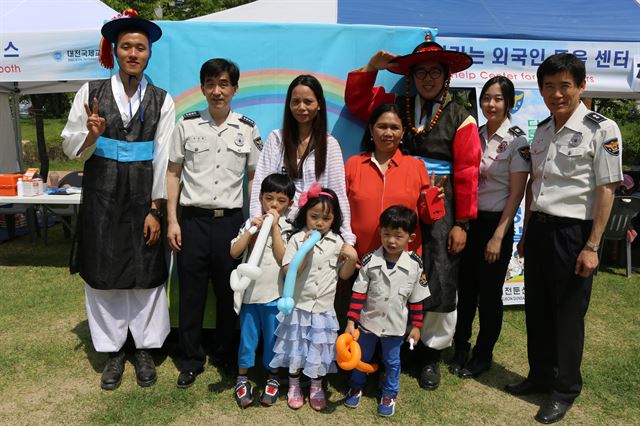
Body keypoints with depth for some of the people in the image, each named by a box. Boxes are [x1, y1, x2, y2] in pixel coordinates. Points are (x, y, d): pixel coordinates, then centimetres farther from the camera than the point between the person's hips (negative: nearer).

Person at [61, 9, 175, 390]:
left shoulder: (162, 100, 1)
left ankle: (146, 350, 24)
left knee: (146, 274, 6)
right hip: (102, 197, 1)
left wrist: (155, 210, -8)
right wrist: (91, 134, -19)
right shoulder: (91, 92, 2)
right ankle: (114, 352, 25)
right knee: (103, 274, 7)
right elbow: (71, 148, 3)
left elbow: (163, 158, -2)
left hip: (144, 197, 0)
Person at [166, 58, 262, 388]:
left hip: (231, 220, 1)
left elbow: (254, 178, 7)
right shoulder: (187, 125, 1)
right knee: (191, 293, 7)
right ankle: (191, 360, 25)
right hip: (193, 220, 0)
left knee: (229, 292, 10)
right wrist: (172, 221, -1)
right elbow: (173, 174, 5)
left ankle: (226, 356, 30)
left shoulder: (248, 129, 3)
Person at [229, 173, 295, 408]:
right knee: (247, 337, 12)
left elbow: (283, 257, -15)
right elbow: (234, 252, -7)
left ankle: (273, 378, 32)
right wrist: (252, 230, -16)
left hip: (274, 295, -1)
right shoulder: (251, 223, 1)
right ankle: (242, 379, 30)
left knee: (273, 338, 13)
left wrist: (274, 227, -16)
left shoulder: (287, 228, -3)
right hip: (250, 293, 1)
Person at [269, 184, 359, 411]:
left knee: (319, 350, 14)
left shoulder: (337, 242, -1)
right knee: (297, 348, 13)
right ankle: (294, 386, 36)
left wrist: (352, 258, -13)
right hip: (299, 306, -2)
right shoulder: (297, 239, -9)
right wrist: (306, 250, -25)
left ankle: (316, 387, 36)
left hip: (324, 308, 2)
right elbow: (289, 272, -16)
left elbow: (343, 274, 5)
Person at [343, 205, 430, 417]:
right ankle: (356, 386, 46)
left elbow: (417, 299, -4)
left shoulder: (415, 265, -14)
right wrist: (351, 322, -14)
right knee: (361, 357, 20)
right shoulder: (370, 260, -17)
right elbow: (358, 294, -12)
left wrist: (416, 326, 0)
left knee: (392, 362, 20)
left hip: (395, 325, 0)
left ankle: (390, 394, 44)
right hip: (368, 321, 0)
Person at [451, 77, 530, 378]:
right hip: (468, 220, 4)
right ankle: (460, 349, 29)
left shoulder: (517, 141, -8)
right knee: (466, 289, 12)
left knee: (489, 293, 7)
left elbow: (516, 194, -10)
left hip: (495, 222, -4)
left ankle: (483, 355, 25)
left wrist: (498, 236, -14)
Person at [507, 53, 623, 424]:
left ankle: (566, 390, 25)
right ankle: (540, 375, 34)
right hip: (538, 228, 6)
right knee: (537, 309, 15)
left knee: (568, 314, 6)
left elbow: (606, 189, -12)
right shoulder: (542, 130, 10)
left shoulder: (602, 129, -9)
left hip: (573, 232, -6)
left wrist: (592, 246, -15)